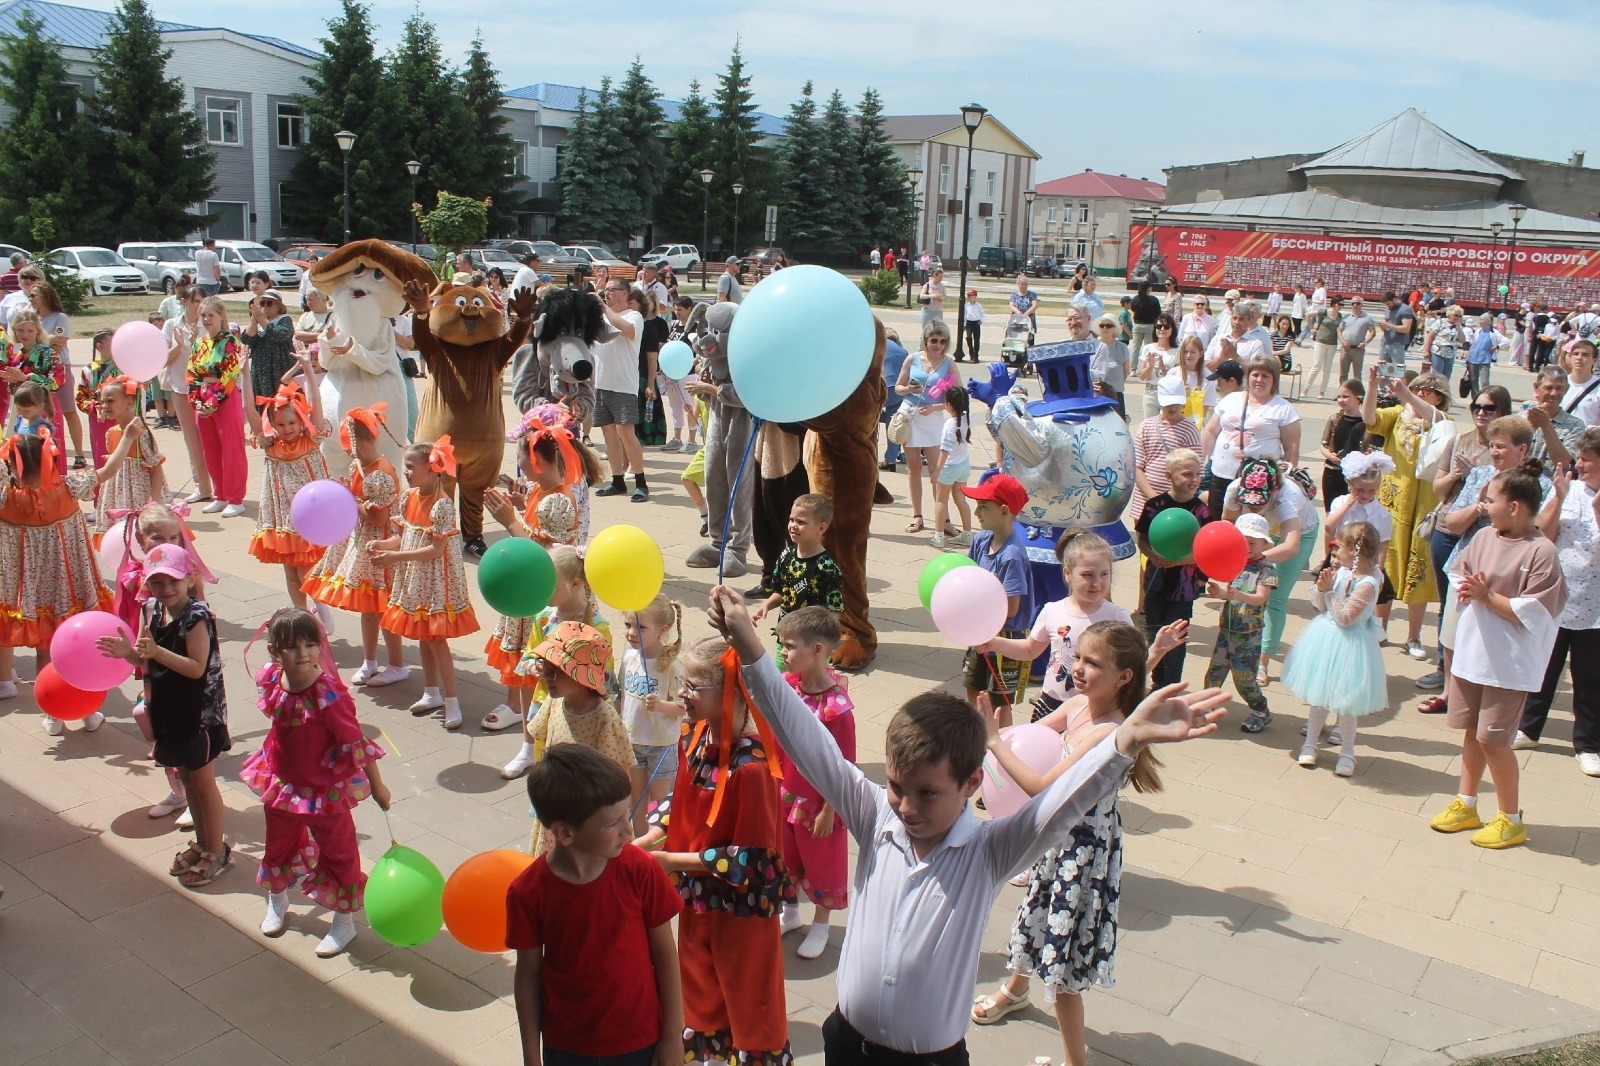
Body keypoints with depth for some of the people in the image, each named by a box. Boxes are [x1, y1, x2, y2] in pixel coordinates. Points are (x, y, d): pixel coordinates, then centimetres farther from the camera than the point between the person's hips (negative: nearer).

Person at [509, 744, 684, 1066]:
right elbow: (528, 973, -6)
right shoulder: (528, 893, -18)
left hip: (640, 1039, 0)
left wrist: (673, 1034, -2)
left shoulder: (641, 870, -18)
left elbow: (664, 951, -8)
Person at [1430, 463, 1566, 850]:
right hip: (1471, 651, 7)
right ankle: (1466, 805, 32)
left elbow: (1531, 614, -21)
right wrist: (1465, 588, -6)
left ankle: (1511, 819, 17)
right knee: (1472, 732, 17)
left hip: (1509, 663, -7)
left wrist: (1488, 596, -20)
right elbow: (1457, 573, 14)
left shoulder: (1542, 552, -17)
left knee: (1493, 739, 0)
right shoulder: (1485, 538, 2)